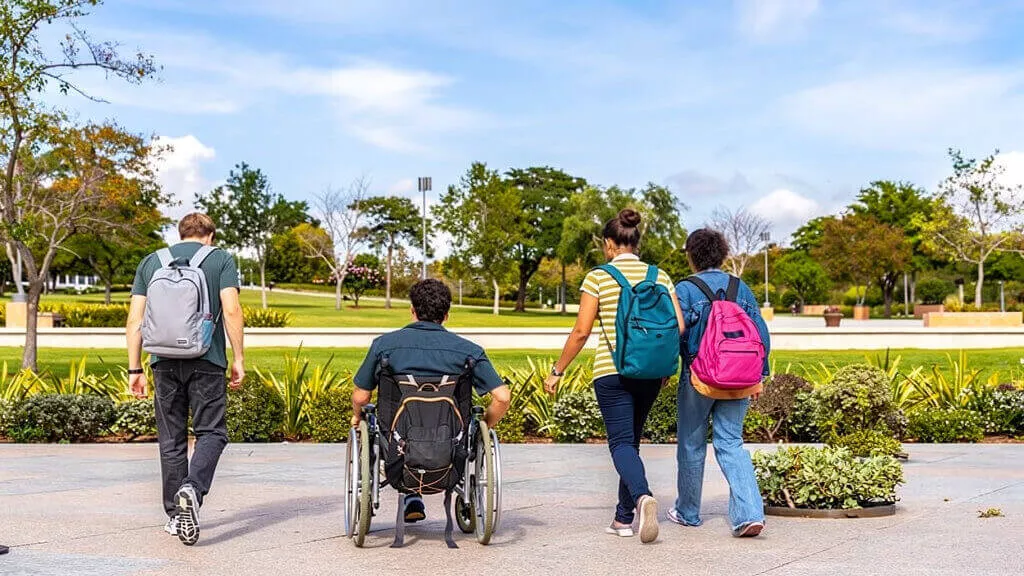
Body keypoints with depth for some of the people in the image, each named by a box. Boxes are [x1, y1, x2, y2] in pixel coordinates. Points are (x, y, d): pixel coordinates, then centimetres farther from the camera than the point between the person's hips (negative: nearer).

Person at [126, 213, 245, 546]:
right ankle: (193, 487, -22)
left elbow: (135, 320, 8)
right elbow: (231, 311, -5)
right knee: (211, 431, 4)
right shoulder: (220, 259, 6)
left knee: (171, 439, 11)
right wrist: (238, 360, -1)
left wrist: (135, 369, 11)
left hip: (165, 361, 3)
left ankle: (175, 515, 15)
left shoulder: (151, 262, 14)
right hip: (207, 361, -3)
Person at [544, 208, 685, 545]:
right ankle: (624, 517, 18)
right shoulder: (659, 276, 6)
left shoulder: (598, 278, -4)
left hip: (611, 371, -4)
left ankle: (642, 496, -30)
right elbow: (679, 327, 1)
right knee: (632, 439, 16)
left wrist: (558, 371, 2)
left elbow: (581, 331, -7)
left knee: (621, 442, -2)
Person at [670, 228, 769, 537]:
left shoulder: (685, 290, -7)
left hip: (699, 379, -3)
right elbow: (761, 334, 7)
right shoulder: (742, 289, 7)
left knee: (692, 445, 12)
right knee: (731, 444, 5)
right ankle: (749, 512, -12)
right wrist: (758, 377, 12)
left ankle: (688, 512, 25)